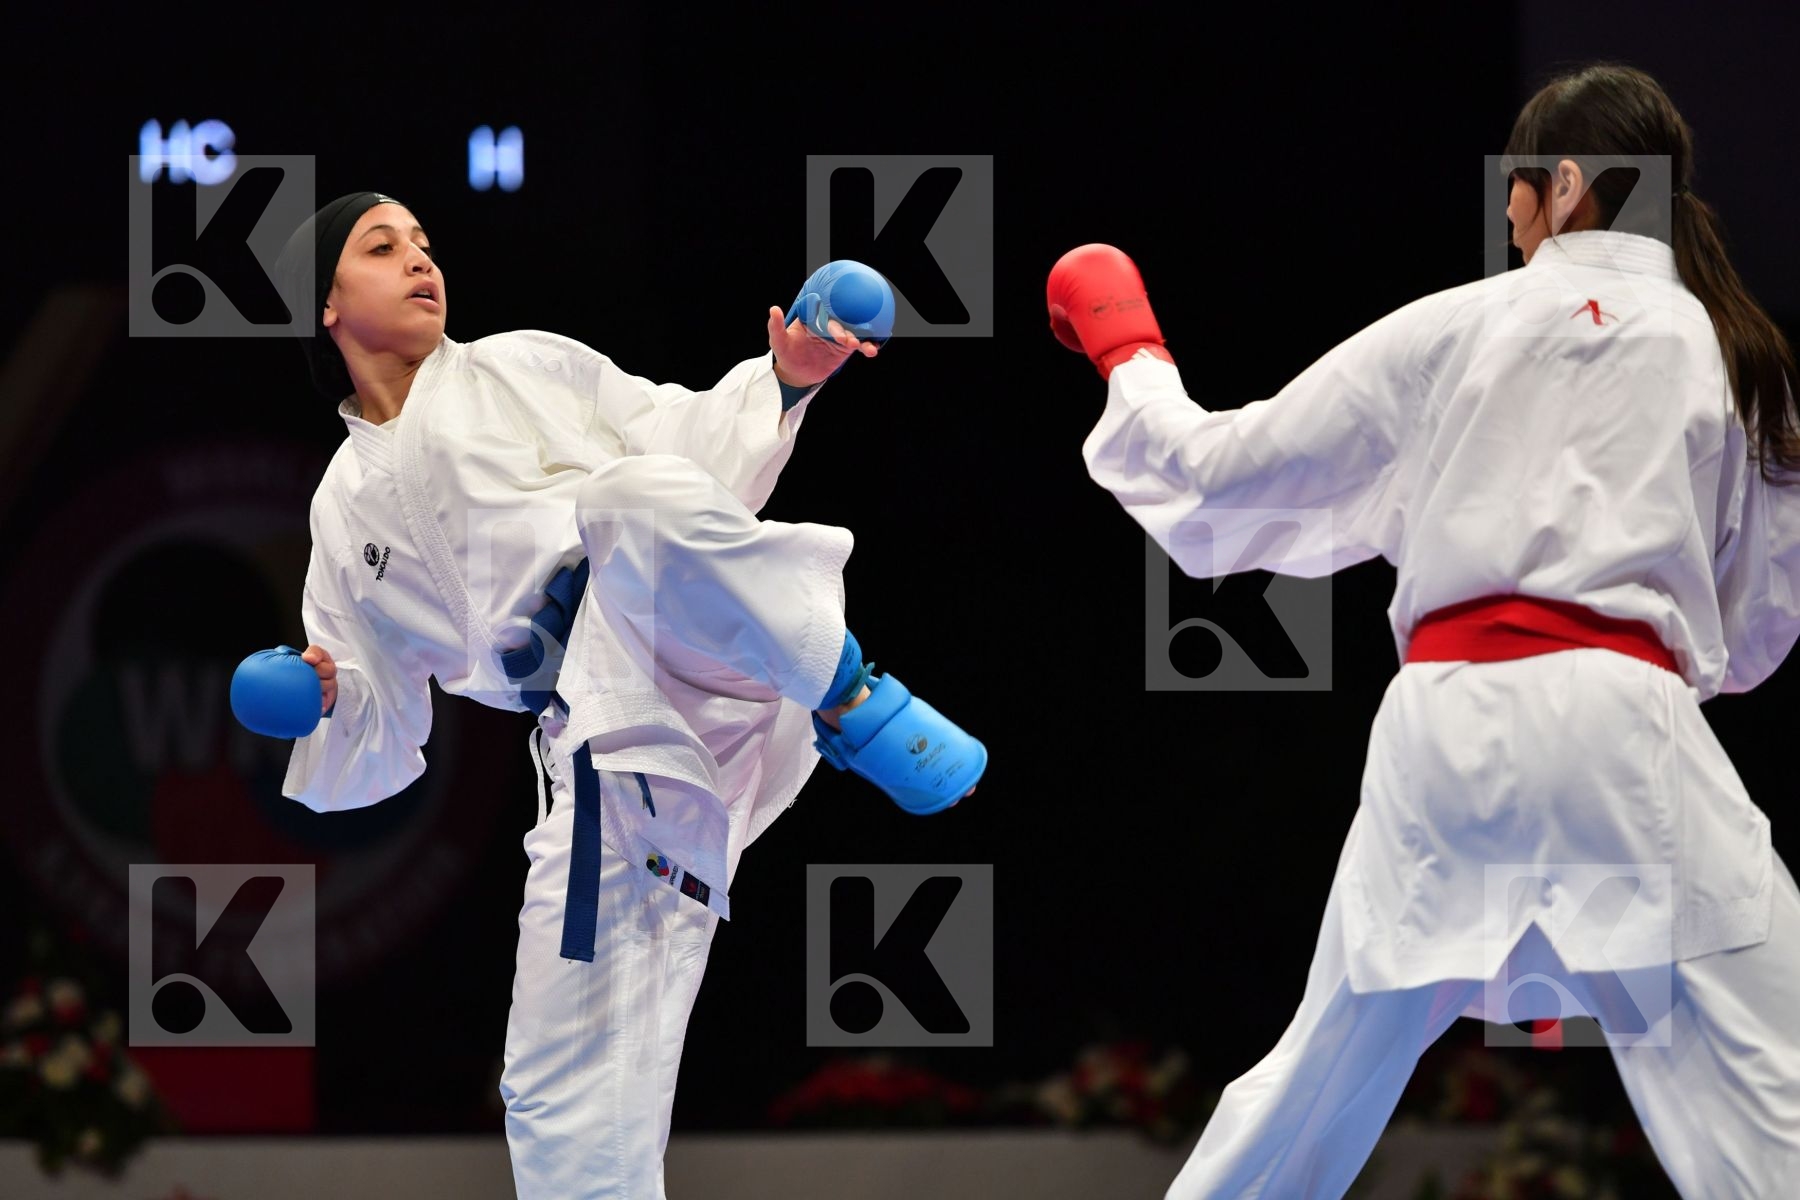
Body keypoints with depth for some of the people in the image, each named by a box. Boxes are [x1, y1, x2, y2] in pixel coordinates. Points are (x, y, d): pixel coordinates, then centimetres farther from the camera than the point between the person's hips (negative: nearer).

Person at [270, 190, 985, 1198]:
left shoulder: (527, 368, 20)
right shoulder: (350, 514, 21)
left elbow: (691, 454, 14)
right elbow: (377, 746, 21)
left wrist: (785, 382, -4)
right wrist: (320, 703, 0)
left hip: (716, 654, -3)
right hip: (618, 758, 3)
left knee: (636, 499, -36)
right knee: (568, 1109, -3)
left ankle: (851, 701, -25)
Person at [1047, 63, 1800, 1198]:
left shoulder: (1452, 329, 11)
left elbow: (1222, 471, 17)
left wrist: (1128, 355, 35)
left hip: (1442, 740, 2)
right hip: (1622, 733, -2)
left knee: (1317, 1083, 20)